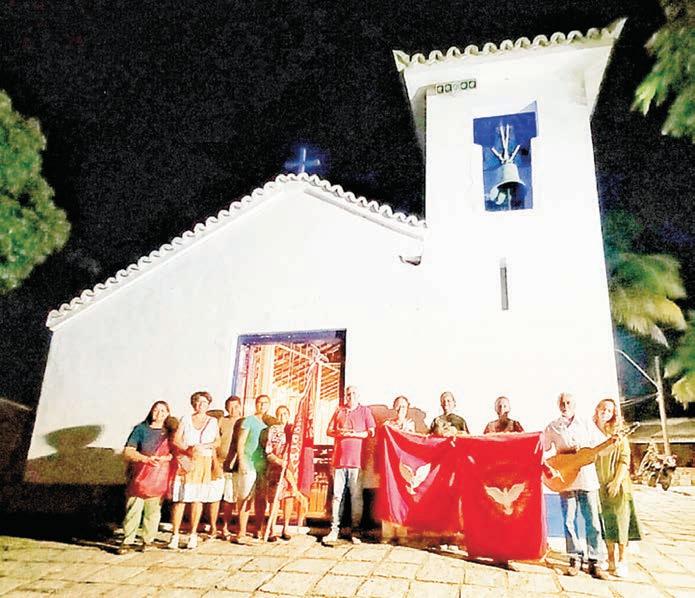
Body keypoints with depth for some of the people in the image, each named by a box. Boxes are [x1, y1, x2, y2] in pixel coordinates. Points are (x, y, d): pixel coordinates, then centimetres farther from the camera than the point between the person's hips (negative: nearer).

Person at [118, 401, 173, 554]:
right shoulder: (140, 429, 5)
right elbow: (127, 452, -2)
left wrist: (165, 458, -14)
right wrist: (147, 459, -15)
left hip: (158, 480, 1)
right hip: (139, 478, -1)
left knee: (153, 511, 4)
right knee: (133, 510, -2)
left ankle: (148, 540, 17)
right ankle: (127, 541, 9)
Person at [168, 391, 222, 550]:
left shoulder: (213, 421, 13)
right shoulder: (185, 419, 10)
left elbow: (218, 441, 5)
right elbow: (176, 439, 1)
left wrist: (204, 446, -12)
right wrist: (189, 450, -14)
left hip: (204, 464, 1)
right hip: (185, 462, -1)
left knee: (198, 499, 0)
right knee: (180, 499, -5)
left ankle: (193, 535, 8)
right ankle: (175, 535, 2)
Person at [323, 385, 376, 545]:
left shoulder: (365, 411, 8)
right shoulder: (339, 411, 16)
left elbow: (371, 432, 0)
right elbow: (329, 431, 16)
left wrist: (353, 434, -12)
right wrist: (338, 432, -5)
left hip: (357, 459, -2)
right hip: (339, 458, 3)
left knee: (356, 496, -2)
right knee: (337, 495, 3)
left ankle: (354, 531, 5)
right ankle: (334, 530, 8)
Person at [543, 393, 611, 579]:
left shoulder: (587, 424, 9)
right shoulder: (553, 427, 6)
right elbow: (541, 449, 11)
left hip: (587, 479, 0)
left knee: (593, 521, 0)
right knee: (569, 521, 2)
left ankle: (593, 561, 9)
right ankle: (575, 558, 14)